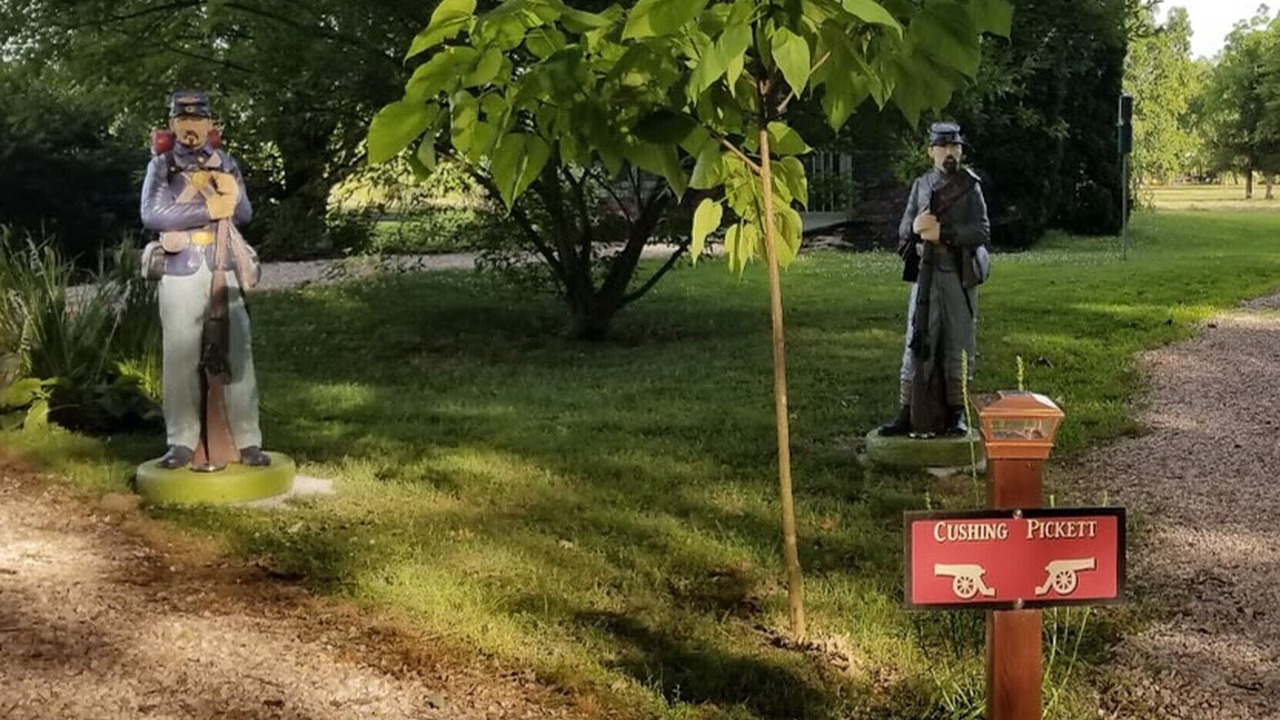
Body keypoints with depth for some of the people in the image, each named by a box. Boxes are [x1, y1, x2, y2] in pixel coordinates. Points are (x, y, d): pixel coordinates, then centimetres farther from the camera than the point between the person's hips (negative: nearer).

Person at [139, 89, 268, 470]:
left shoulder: (224, 162, 13)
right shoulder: (162, 165, 4)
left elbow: (245, 213, 10)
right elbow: (152, 214, -12)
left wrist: (230, 191, -10)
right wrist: (209, 208, -12)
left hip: (224, 269, 2)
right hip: (181, 271, -2)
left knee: (238, 354, 0)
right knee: (181, 358, -1)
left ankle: (248, 441, 4)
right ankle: (182, 442, 6)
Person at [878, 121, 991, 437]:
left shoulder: (971, 186, 2)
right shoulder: (921, 185, 11)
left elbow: (982, 232, -7)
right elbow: (903, 229, 9)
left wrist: (942, 232, -18)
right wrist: (916, 227, -15)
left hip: (960, 276, -2)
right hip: (925, 273, 2)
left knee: (959, 346, 3)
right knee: (916, 343, 1)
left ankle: (955, 414, 12)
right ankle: (907, 414, 3)